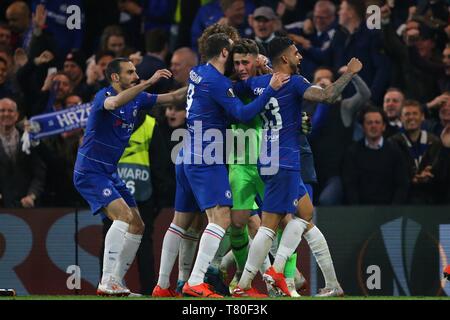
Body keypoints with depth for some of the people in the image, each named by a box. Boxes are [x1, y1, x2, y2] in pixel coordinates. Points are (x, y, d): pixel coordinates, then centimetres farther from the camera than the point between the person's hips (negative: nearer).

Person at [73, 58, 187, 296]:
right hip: (90, 172, -9)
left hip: (110, 173, 9)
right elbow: (114, 102, -40)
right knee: (124, 216, -25)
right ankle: (106, 283, -26)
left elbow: (173, 97, 15)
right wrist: (149, 82, -42)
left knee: (137, 226, 6)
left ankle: (115, 282, 9)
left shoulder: (136, 99, 8)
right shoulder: (104, 96, -15)